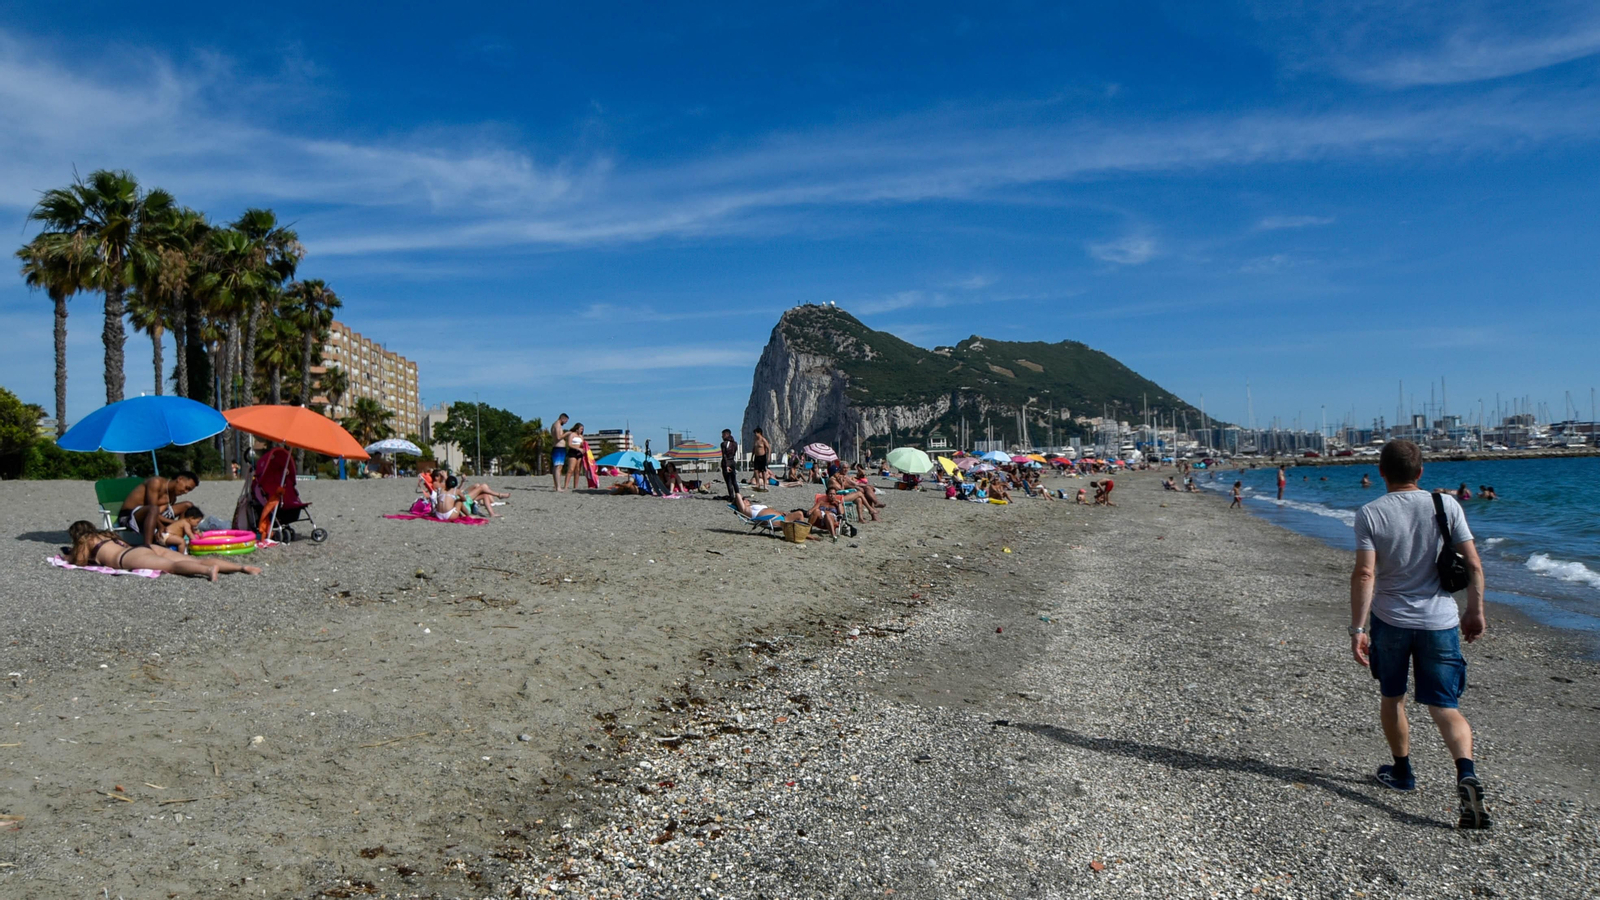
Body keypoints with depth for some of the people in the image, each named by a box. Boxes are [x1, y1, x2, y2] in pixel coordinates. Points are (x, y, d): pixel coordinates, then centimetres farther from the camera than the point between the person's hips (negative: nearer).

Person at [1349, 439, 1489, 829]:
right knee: (1445, 707, 3)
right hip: (1439, 620, 1)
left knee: (1392, 697, 19)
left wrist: (1358, 628, -12)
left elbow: (1364, 574, -15)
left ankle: (1402, 771, 34)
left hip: (1390, 620, -1)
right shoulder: (1446, 504, -3)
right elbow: (1474, 566, -2)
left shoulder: (1370, 513, -8)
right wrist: (1475, 611, 11)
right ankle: (1467, 776, -19)